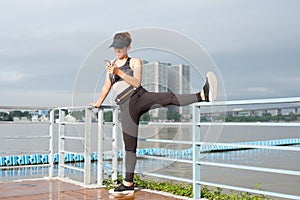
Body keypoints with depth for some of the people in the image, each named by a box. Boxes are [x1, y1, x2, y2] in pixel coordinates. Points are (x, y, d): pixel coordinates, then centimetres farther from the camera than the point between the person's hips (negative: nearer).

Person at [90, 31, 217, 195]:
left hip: (140, 97, -2)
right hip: (127, 107, 2)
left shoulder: (135, 62, 8)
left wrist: (119, 72, -19)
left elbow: (137, 82, -8)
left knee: (168, 97, -32)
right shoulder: (111, 65, 20)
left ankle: (203, 95, -44)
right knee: (130, 146, 2)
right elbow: (107, 86, 32)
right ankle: (128, 183, 9)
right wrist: (98, 103, 41)